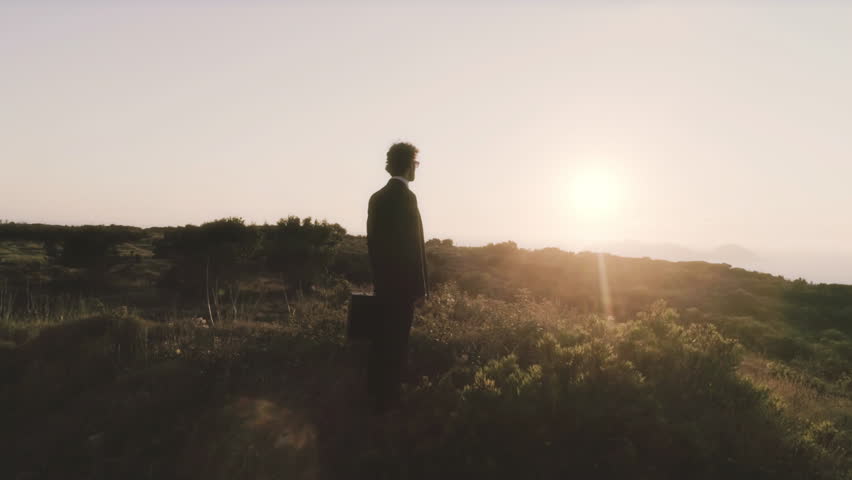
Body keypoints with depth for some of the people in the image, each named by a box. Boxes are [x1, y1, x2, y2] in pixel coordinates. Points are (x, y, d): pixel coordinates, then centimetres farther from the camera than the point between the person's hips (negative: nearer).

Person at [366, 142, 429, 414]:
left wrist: (377, 275, 19)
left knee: (382, 338, 18)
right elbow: (414, 244, -18)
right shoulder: (406, 196, -16)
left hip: (383, 280, 8)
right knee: (396, 341, 0)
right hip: (401, 282, -8)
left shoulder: (377, 197, 9)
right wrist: (420, 287, -14)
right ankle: (386, 398, 9)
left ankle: (375, 392, 30)